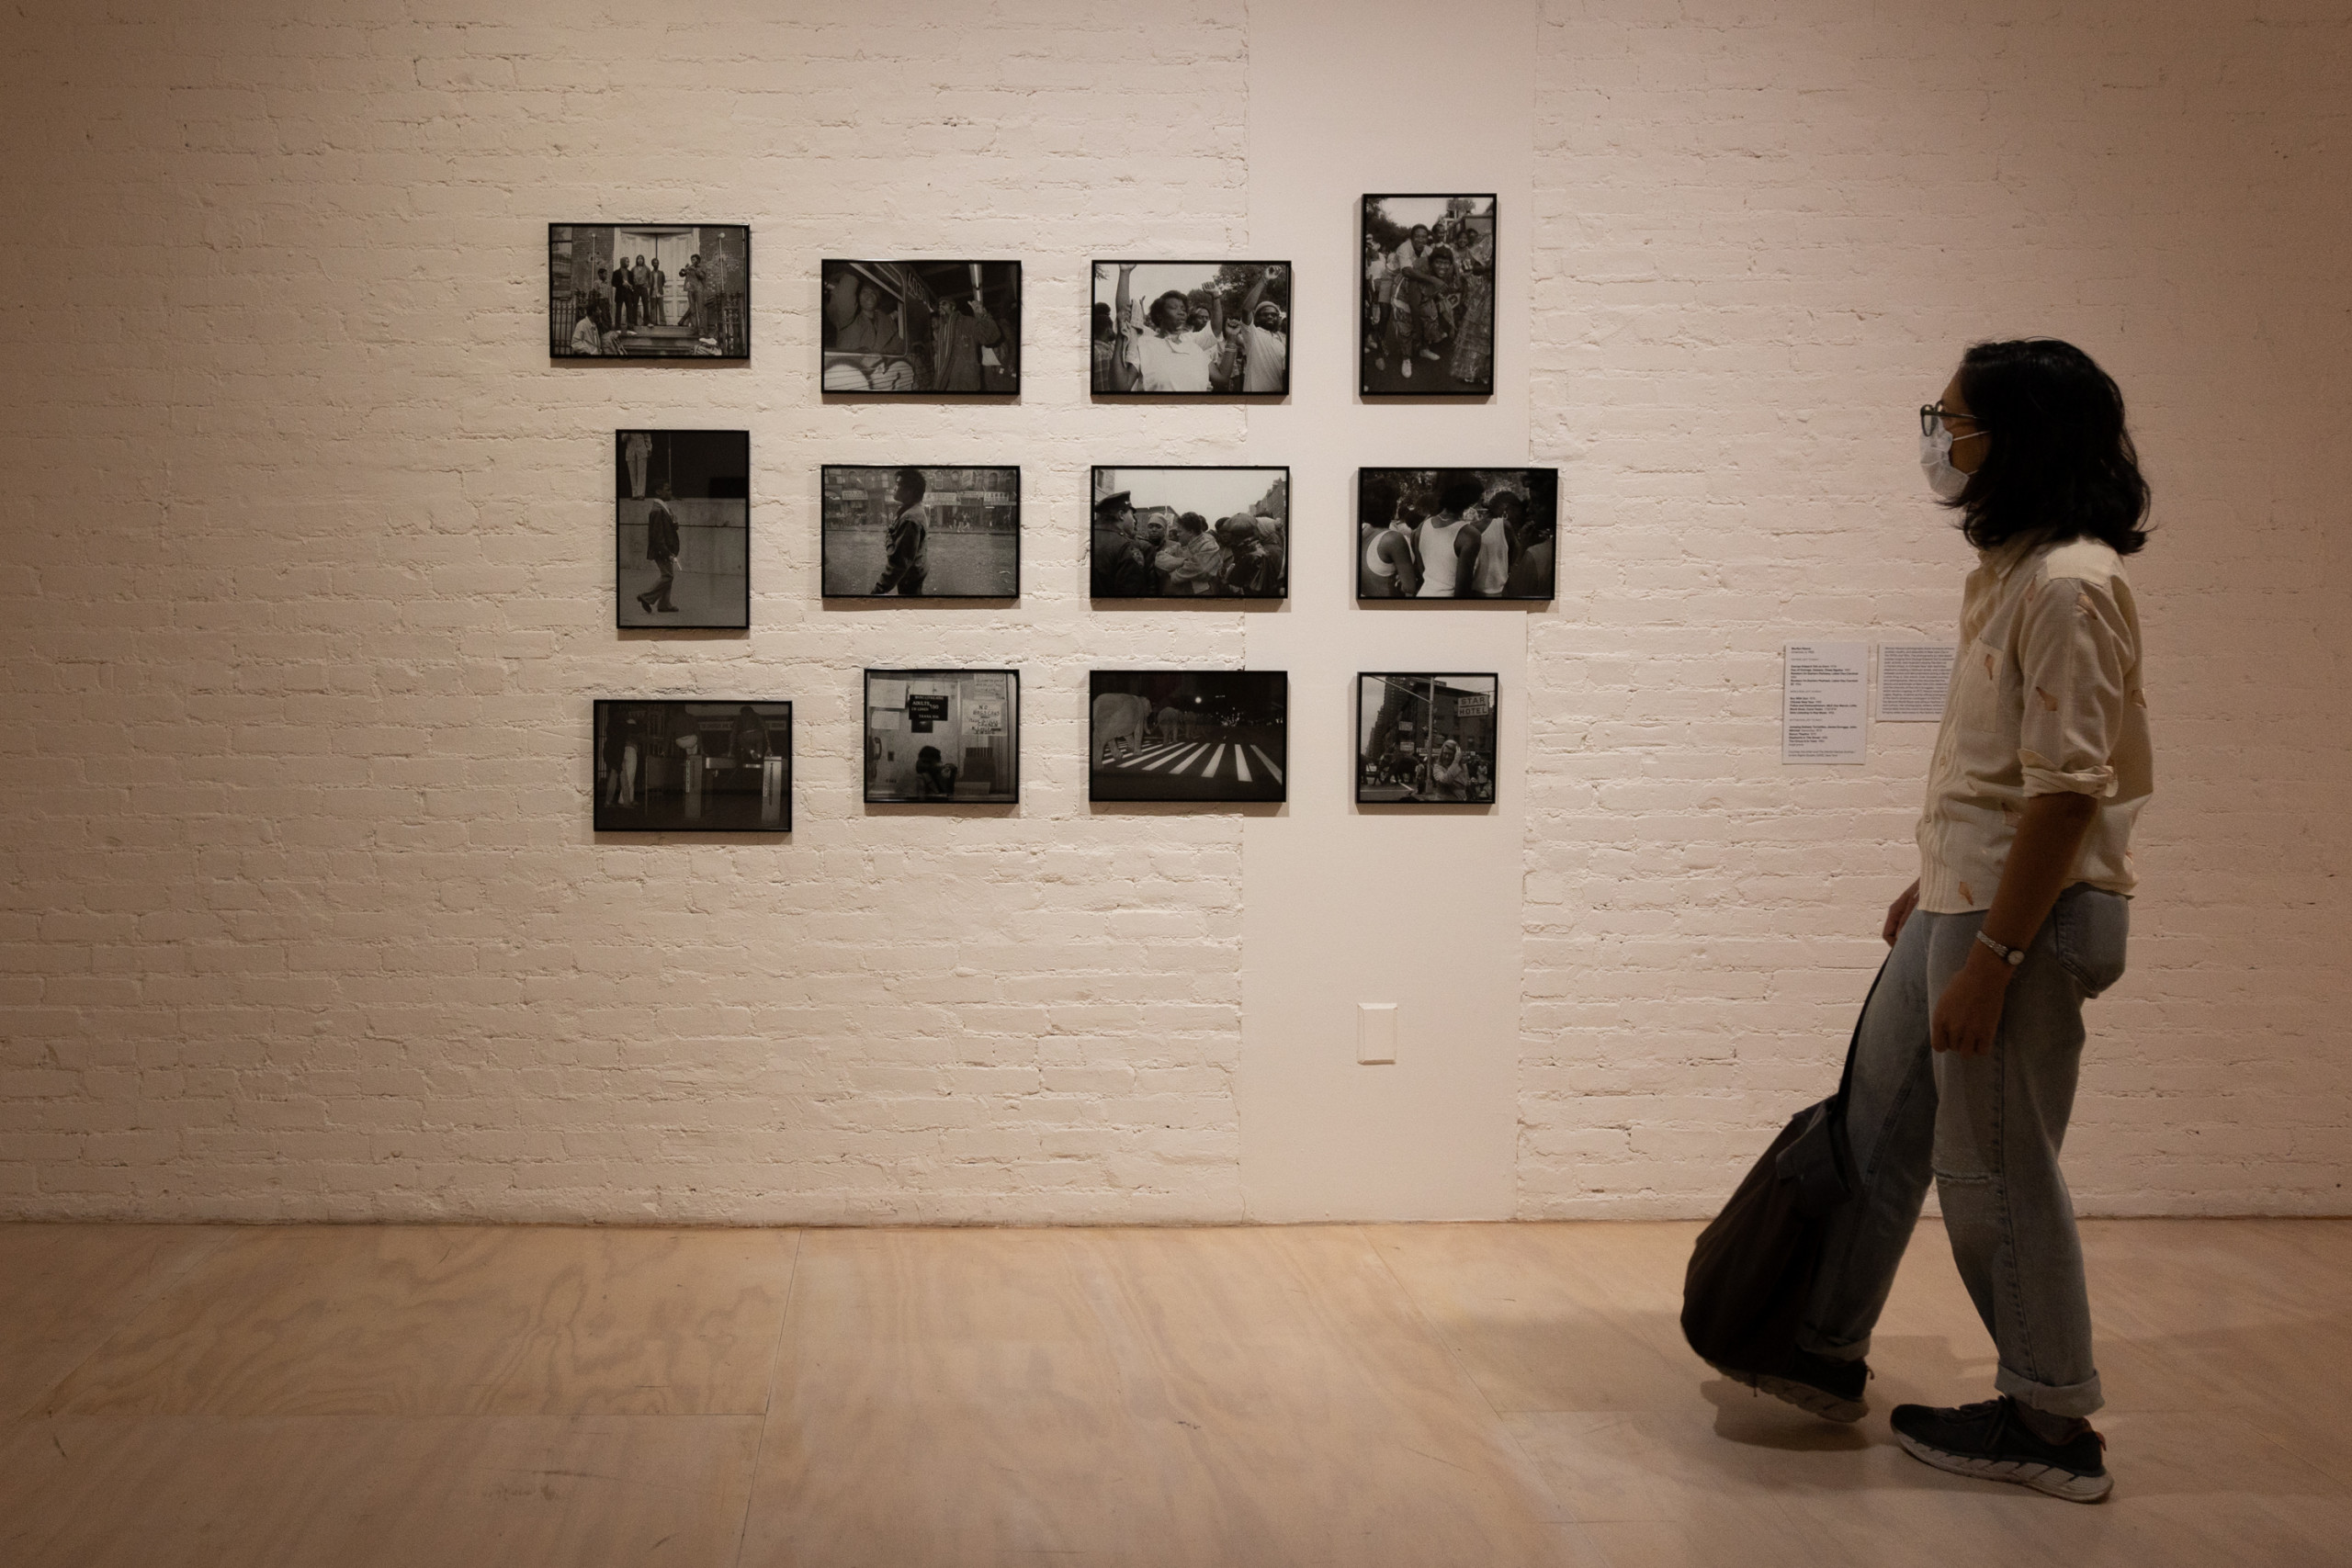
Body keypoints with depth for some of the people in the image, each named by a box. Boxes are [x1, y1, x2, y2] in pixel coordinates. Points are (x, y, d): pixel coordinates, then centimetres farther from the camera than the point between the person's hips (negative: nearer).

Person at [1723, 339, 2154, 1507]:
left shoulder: (2068, 586, -20)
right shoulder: (2008, 570, 10)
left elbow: (2066, 792, -23)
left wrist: (1989, 959, -23)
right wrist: (1930, 886, 23)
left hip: (2026, 915, -10)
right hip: (1961, 900, 10)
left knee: (1995, 1170, 1)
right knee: (1878, 1124, 18)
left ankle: (2049, 1424, 16)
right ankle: (1828, 1354, 32)